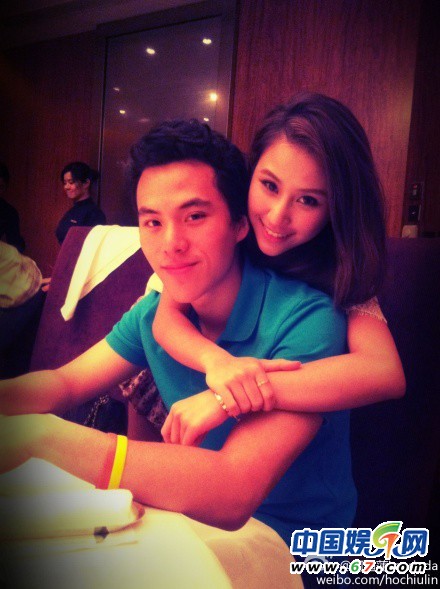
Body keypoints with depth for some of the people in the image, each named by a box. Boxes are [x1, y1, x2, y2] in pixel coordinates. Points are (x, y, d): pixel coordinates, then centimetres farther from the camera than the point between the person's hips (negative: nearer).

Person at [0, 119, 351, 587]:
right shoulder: (156, 310, -5)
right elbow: (65, 383, 1)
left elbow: (232, 492, -35)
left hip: (291, 540, -4)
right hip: (204, 509, 5)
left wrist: (38, 435, -43)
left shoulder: (306, 320, -26)